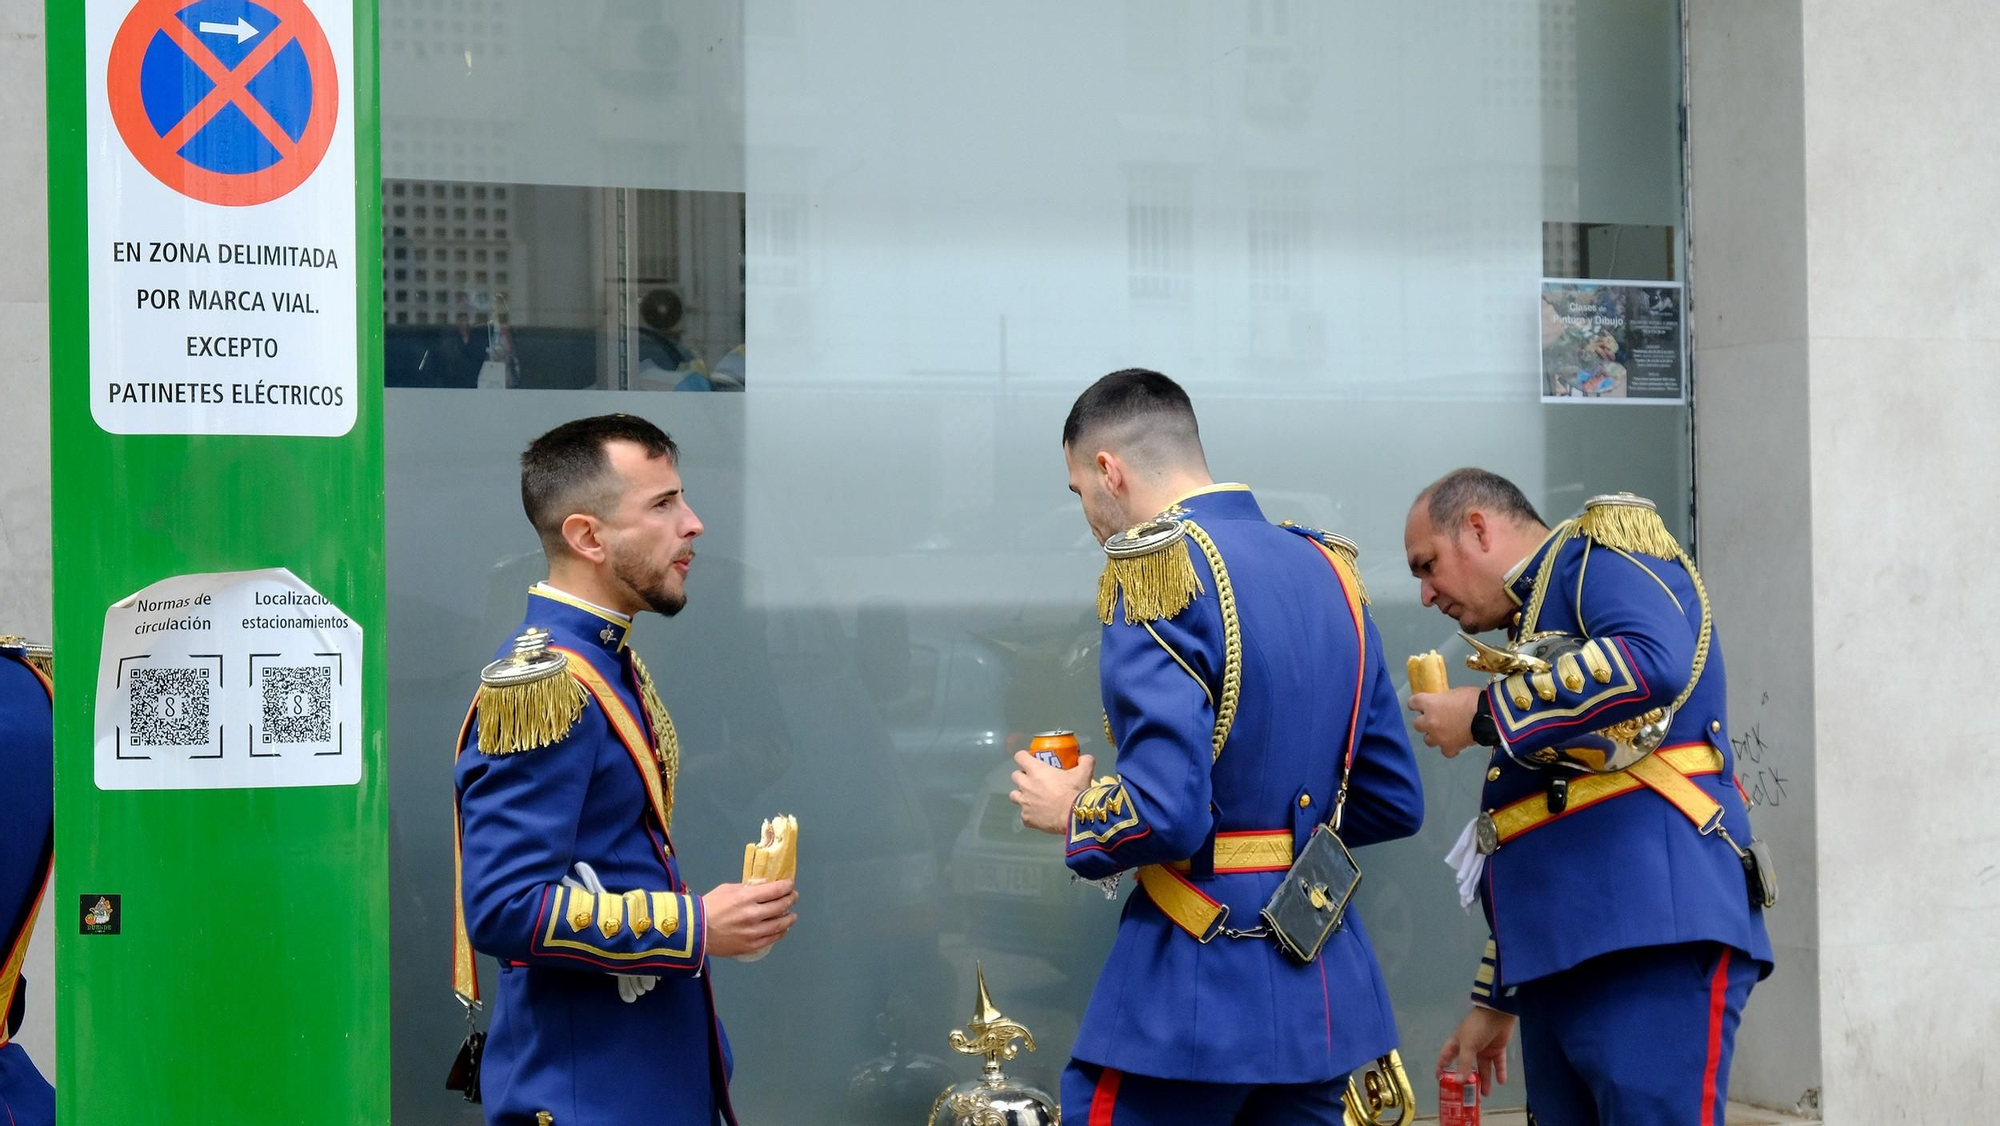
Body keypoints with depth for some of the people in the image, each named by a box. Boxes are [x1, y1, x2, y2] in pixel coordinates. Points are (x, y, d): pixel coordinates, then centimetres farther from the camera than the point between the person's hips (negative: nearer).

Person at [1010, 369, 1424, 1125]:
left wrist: (1069, 813, -3)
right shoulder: (1329, 571, 9)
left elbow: (1164, 812, -22)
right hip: (1325, 988, 7)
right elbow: (1393, 803, 13)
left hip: (1195, 991, -7)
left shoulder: (1158, 569, -13)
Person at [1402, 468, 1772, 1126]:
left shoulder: (1601, 545, 3)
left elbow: (1654, 661, -21)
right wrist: (1496, 1000, 28)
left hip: (1654, 930, -9)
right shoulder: (1534, 636, 26)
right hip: (1560, 958, 9)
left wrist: (1485, 715, -10)